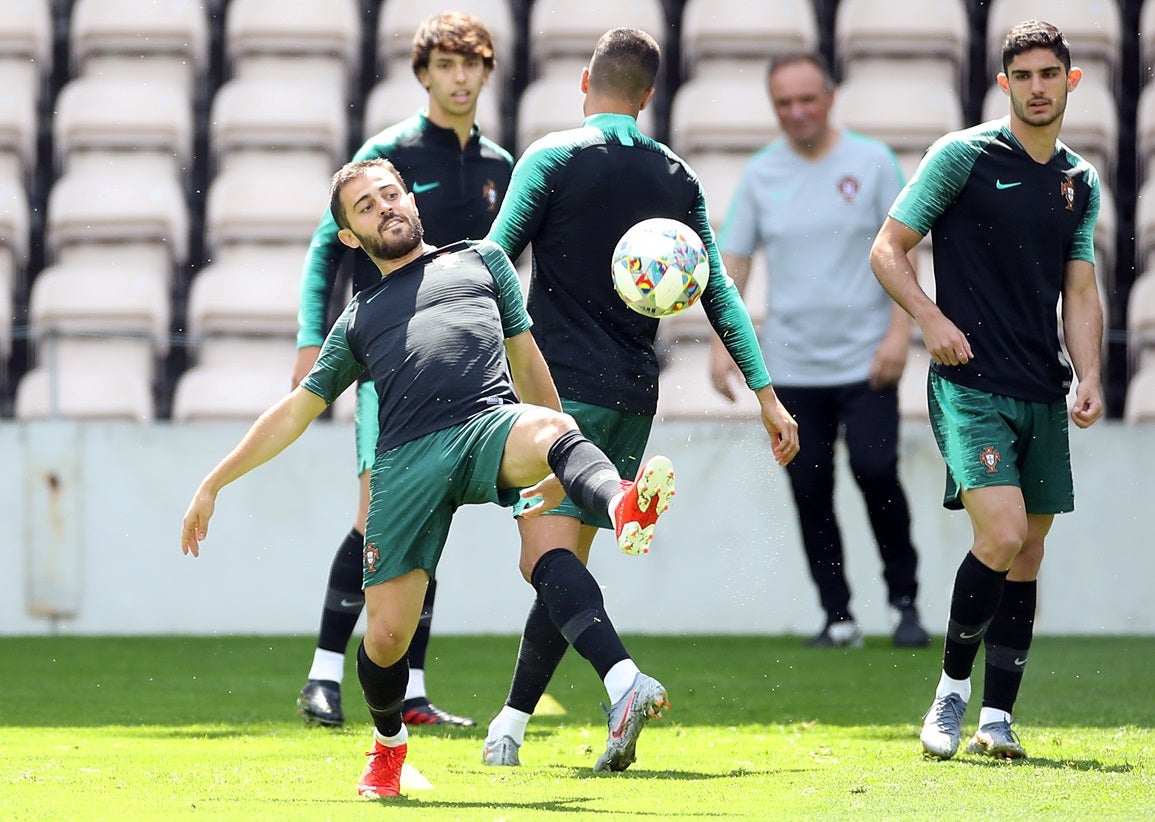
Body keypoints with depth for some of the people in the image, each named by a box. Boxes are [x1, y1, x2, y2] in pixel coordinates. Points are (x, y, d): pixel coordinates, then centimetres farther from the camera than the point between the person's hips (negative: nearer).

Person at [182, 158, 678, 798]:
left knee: (549, 429, -39)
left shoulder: (480, 260, 28)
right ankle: (388, 744, 23)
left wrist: (560, 455, 24)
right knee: (386, 636, -7)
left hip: (491, 426, -2)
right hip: (407, 460, 2)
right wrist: (213, 484, 31)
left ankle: (624, 508, -70)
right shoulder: (359, 320, 30)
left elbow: (527, 362, 29)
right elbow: (295, 411, 34)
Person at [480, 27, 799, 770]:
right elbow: (718, 293, 7)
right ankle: (513, 723, 11)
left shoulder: (553, 159, -3)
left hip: (562, 381, -5)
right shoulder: (677, 179, 10)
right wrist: (767, 393, 9)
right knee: (563, 565, 11)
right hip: (635, 391, 5)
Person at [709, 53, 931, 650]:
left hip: (864, 361, -2)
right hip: (790, 365, 3)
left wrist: (899, 333, -9)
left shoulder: (871, 163, 0)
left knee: (877, 473, -13)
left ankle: (905, 601, 4)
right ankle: (838, 617, 9)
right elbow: (733, 262, 8)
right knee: (809, 491, 1)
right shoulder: (760, 174, 6)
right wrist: (722, 344, -1)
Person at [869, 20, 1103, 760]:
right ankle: (953, 686, 0)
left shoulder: (1080, 181, 13)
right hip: (971, 386, -6)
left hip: (1044, 394, 6)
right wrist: (933, 318, -16)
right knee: (1001, 535, -19)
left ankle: (997, 719, 11)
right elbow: (888, 250, 0)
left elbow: (1080, 291, 16)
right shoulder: (964, 156, -3)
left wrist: (1089, 378, 1)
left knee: (1028, 552, 5)